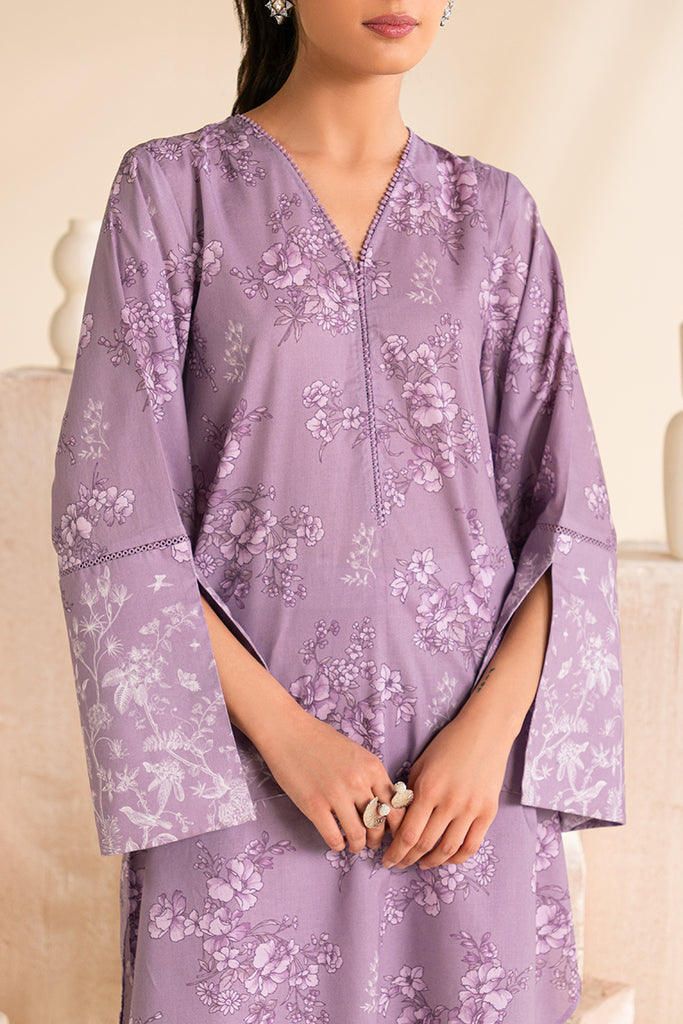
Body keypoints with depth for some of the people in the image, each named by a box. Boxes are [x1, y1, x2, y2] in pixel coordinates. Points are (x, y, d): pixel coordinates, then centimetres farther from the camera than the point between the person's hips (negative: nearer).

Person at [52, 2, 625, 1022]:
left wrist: (492, 727, -10)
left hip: (466, 779, 2)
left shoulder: (496, 217, 8)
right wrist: (283, 729, -12)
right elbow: (112, 515, -5)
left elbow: (567, 516, 4)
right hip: (240, 765, -2)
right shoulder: (174, 189, 0)